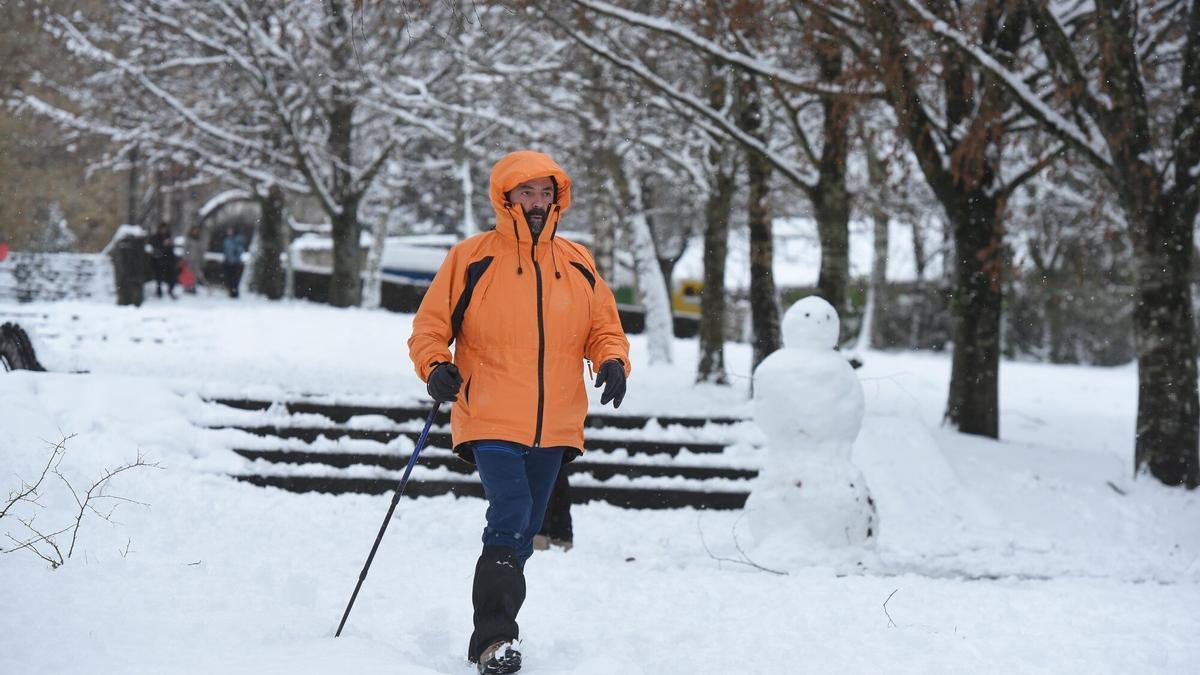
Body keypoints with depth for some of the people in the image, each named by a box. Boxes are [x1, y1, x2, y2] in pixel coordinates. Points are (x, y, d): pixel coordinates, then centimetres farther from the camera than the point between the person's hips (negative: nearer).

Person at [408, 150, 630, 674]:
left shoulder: (578, 264, 9)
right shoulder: (471, 258, -2)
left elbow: (604, 328, 16)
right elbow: (430, 326, 1)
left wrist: (613, 361, -5)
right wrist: (436, 367, -18)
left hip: (554, 427, 5)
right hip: (491, 419, -5)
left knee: (521, 532, 13)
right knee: (511, 516, -22)